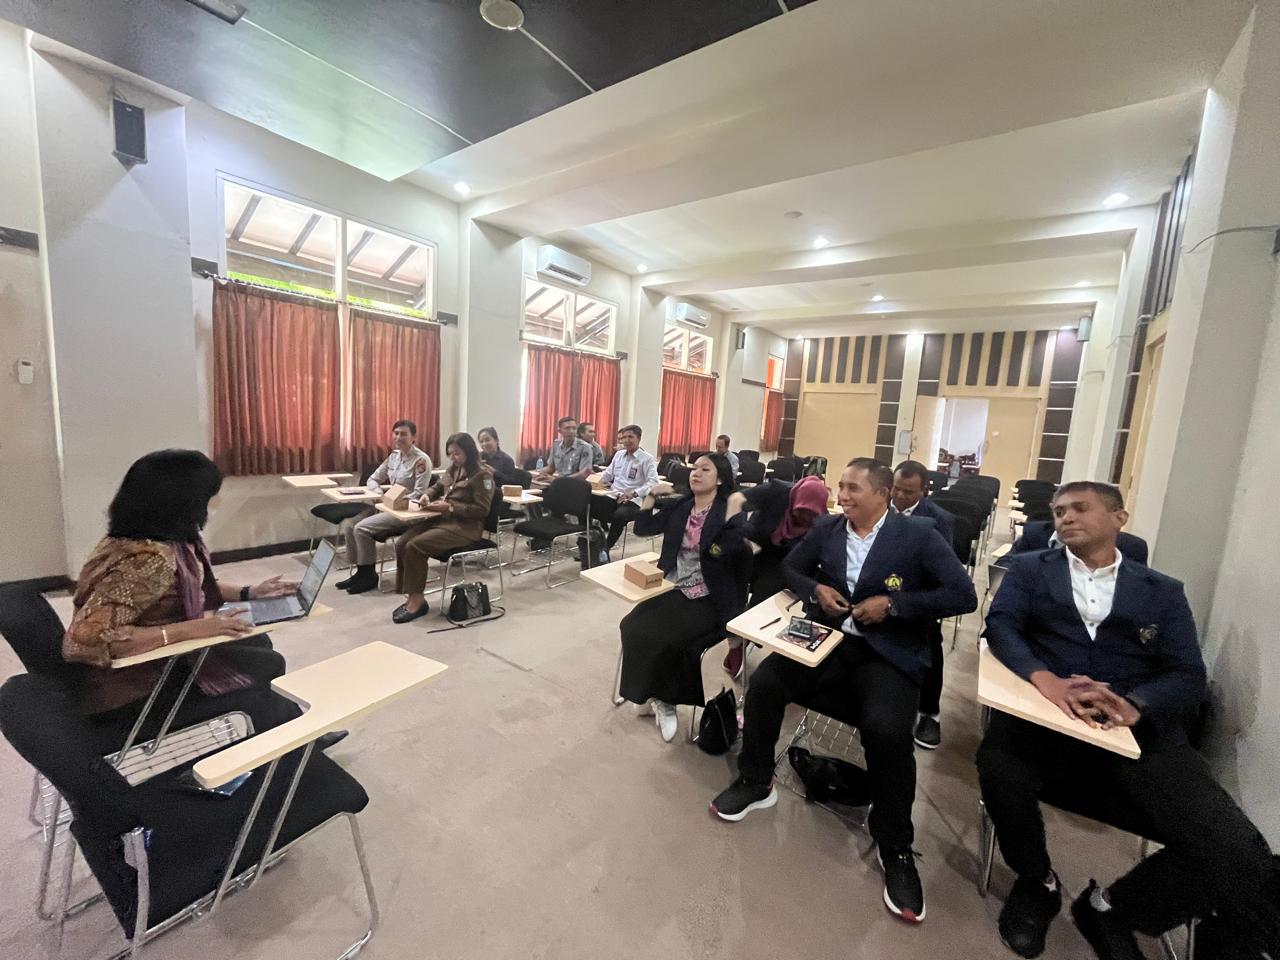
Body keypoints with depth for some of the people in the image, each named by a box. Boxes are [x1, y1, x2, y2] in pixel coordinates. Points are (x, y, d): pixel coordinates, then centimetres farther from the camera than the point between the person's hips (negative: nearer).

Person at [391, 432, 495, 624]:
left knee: (415, 547, -23)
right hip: (442, 519, 9)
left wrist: (450, 507, -21)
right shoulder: (453, 469, 13)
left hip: (465, 526, -8)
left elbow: (482, 510, -17)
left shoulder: (482, 474, -12)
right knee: (402, 544, -11)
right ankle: (412, 596, -6)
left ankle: (417, 600, -11)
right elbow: (437, 487, 29)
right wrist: (427, 495, 4)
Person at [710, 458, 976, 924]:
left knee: (886, 729, -30)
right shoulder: (826, 528, 7)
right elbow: (789, 568, 18)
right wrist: (814, 589, -4)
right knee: (764, 680, -17)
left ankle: (895, 848, -1)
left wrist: (892, 604, -15)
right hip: (828, 639, 4)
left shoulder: (919, 534, -4)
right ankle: (755, 782, 9)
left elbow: (963, 595, -8)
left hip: (887, 654, -3)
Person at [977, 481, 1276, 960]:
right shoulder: (1030, 569, 12)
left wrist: (1132, 706, -19)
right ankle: (1038, 883, 4)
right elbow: (1000, 626, -2)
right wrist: (1046, 681, -22)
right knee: (999, 769, -32)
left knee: (1240, 856, -20)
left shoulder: (1163, 592, 15)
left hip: (1138, 729, 2)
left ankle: (1110, 906, 13)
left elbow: (1189, 678, 4)